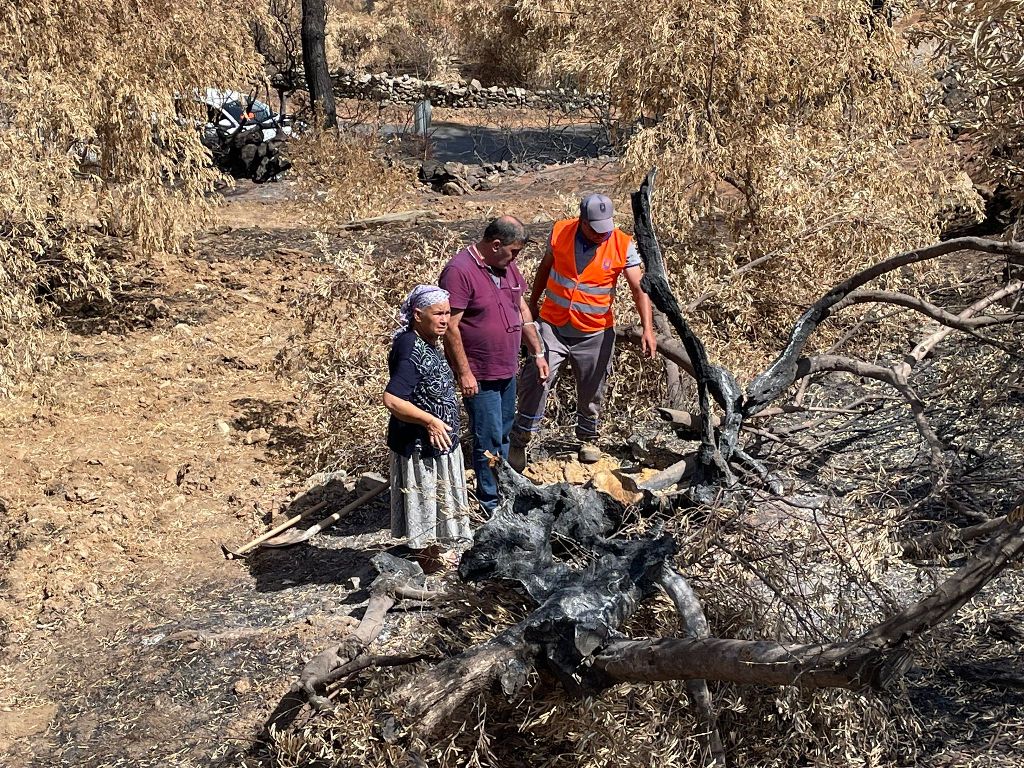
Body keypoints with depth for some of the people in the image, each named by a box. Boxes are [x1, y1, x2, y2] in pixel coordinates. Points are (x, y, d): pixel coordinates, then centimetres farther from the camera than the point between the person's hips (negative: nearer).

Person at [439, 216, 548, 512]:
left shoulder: (507, 267, 7)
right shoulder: (459, 271, -19)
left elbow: (522, 310, 17)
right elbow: (450, 326, -21)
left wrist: (538, 353, 14)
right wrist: (464, 373, -21)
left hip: (507, 371, 8)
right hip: (479, 376, -8)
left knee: (503, 435, 18)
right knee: (488, 440, -2)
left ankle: (503, 491, 32)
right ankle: (492, 504, 10)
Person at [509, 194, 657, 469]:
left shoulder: (623, 246, -12)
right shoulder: (560, 232, -8)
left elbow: (639, 289, -13)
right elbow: (545, 267, 10)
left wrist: (648, 329, -24)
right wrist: (532, 305, 17)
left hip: (595, 333, 0)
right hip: (552, 325, 0)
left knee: (591, 390, 13)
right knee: (535, 380, -9)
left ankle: (588, 439, 37)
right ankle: (518, 442, 4)